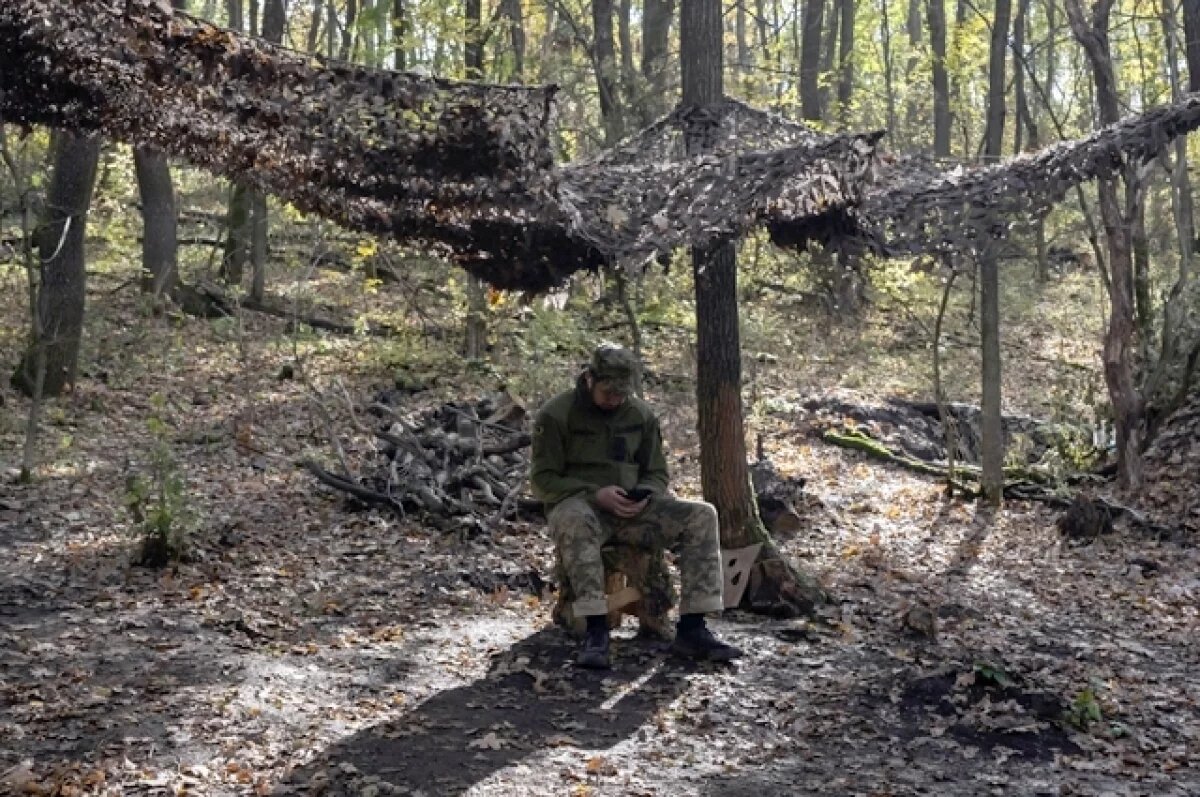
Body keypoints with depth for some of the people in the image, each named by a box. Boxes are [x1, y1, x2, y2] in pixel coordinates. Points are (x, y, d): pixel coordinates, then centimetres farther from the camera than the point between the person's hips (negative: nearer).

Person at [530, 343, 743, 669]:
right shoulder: (556, 414, -5)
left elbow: (656, 473, 14)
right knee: (575, 521, -42)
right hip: (577, 503, -4)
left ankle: (691, 630, -22)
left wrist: (643, 497, -11)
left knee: (701, 516, -17)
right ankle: (595, 630, -41)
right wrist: (596, 494, -20)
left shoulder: (641, 413, 9)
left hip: (633, 509, 4)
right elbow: (542, 479, -6)